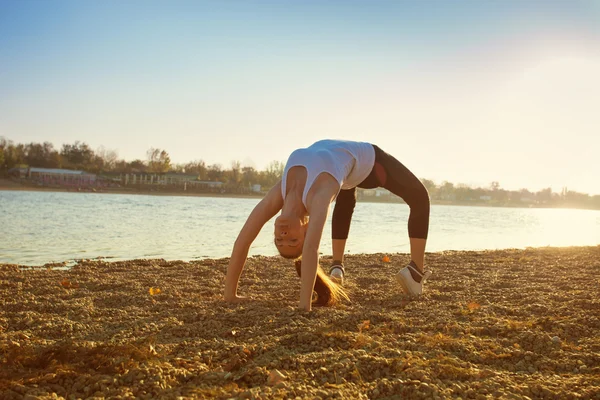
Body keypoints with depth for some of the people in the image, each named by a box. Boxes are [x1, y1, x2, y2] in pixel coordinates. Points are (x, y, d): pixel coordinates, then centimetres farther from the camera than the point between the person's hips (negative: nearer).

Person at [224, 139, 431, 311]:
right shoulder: (276, 197, -32)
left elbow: (311, 248, -58)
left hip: (366, 158, -5)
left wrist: (305, 306, -59)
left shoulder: (318, 196, -48)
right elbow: (241, 242, -33)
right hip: (344, 159, 5)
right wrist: (229, 294, -32)